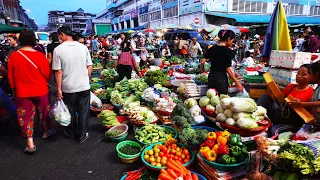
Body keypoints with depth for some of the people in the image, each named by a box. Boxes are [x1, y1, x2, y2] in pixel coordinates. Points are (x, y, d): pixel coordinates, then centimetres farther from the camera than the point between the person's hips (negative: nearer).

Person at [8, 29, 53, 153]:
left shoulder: (13, 56, -8)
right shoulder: (40, 56, -15)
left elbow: (11, 76, 2)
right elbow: (47, 74, -6)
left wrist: (14, 88, 17)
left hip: (22, 92, 1)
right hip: (40, 90, -1)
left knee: (26, 115, 10)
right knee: (44, 111, 19)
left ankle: (30, 143, 12)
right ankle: (46, 131, 38)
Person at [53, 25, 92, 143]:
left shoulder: (58, 50, -9)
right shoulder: (83, 47, -3)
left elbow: (58, 72, -9)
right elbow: (90, 67, 1)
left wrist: (59, 89, -1)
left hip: (68, 88, -1)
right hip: (84, 86, 1)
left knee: (70, 112, 17)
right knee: (83, 112, 12)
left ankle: (71, 133, 36)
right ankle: (82, 136, 23)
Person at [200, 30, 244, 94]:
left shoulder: (212, 48, 5)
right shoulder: (228, 51, -10)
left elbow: (202, 62, 2)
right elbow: (228, 70, -13)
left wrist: (202, 72, 18)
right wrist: (237, 83, -6)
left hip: (211, 77, 6)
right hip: (221, 78, -6)